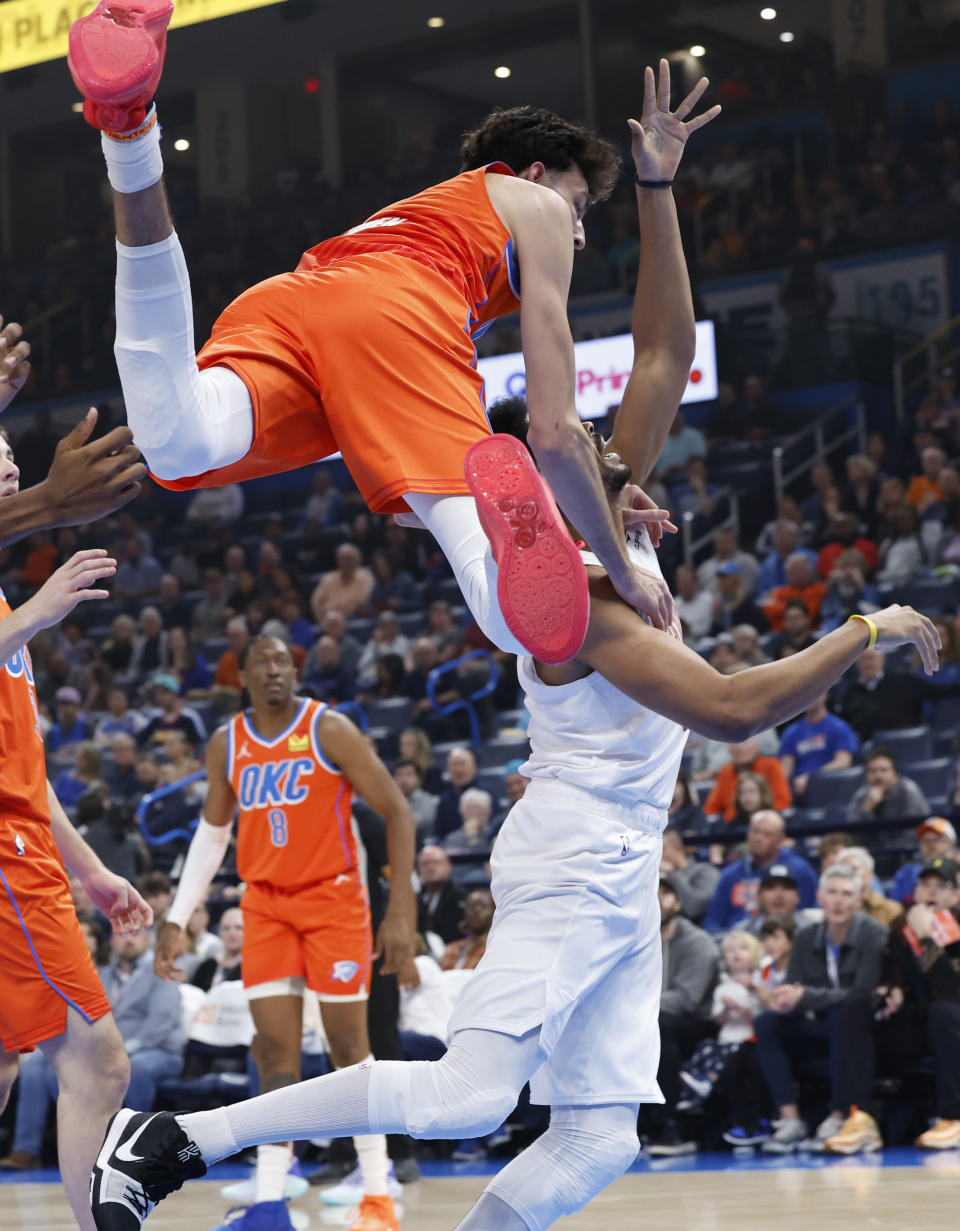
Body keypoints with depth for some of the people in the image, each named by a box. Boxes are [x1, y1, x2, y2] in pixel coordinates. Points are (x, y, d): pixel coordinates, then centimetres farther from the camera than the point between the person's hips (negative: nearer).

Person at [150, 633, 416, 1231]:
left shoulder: (329, 731, -12)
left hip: (332, 896, -4)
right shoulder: (226, 745, 3)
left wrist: (400, 911, -16)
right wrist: (179, 919, 9)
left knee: (348, 1044, -1)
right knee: (275, 1050, -3)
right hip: (266, 903, 4)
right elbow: (213, 830, 16)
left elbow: (397, 811, -10)